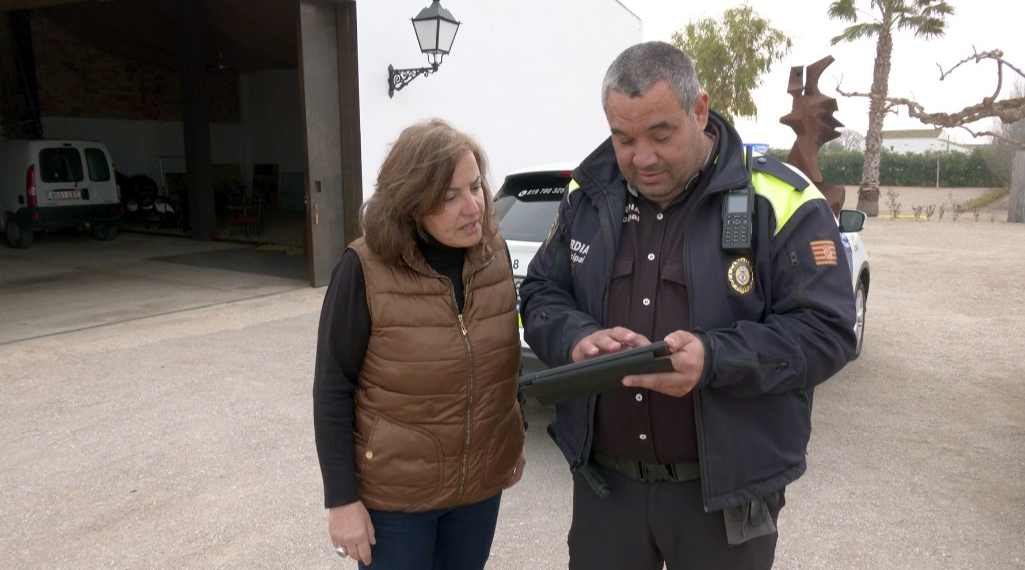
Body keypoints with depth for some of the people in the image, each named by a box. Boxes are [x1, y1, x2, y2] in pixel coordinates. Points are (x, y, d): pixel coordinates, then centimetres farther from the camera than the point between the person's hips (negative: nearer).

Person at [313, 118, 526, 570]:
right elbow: (333, 390, -13)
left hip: (481, 482, 4)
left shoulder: (494, 253, -5)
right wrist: (341, 499, -12)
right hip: (392, 494, -4)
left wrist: (514, 439, 12)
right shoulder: (365, 269, -18)